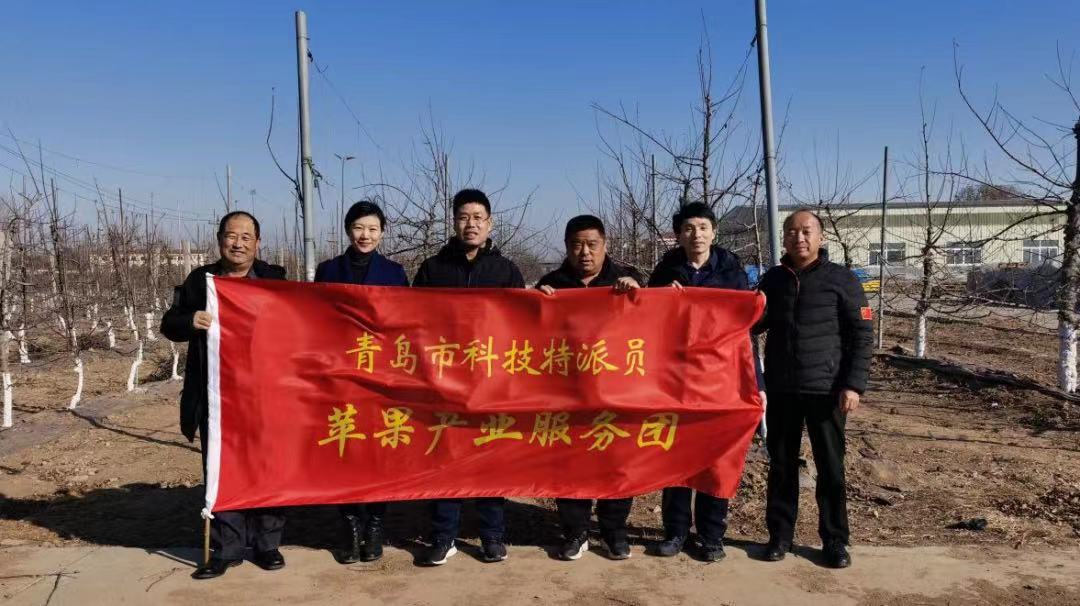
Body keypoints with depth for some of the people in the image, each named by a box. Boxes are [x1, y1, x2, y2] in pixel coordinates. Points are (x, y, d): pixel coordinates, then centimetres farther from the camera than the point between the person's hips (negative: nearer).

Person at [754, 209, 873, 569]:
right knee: (781, 464, 9)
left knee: (830, 467, 5)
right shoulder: (773, 279, 8)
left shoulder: (842, 280, -2)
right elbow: (753, 324, 13)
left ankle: (834, 540, 18)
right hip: (781, 389, 3)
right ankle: (780, 534, 21)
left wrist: (854, 384, -12)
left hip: (826, 389, -3)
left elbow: (862, 336, -3)